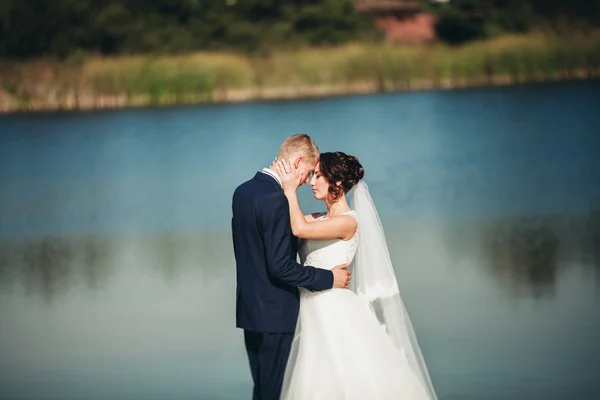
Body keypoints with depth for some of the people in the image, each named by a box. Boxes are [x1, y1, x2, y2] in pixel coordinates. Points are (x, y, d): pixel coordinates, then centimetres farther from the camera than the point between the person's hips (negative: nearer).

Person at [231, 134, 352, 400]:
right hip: (275, 313, -9)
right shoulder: (276, 199, -21)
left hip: (250, 308, 9)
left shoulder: (242, 191, 8)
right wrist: (329, 278, -14)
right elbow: (280, 266, -23)